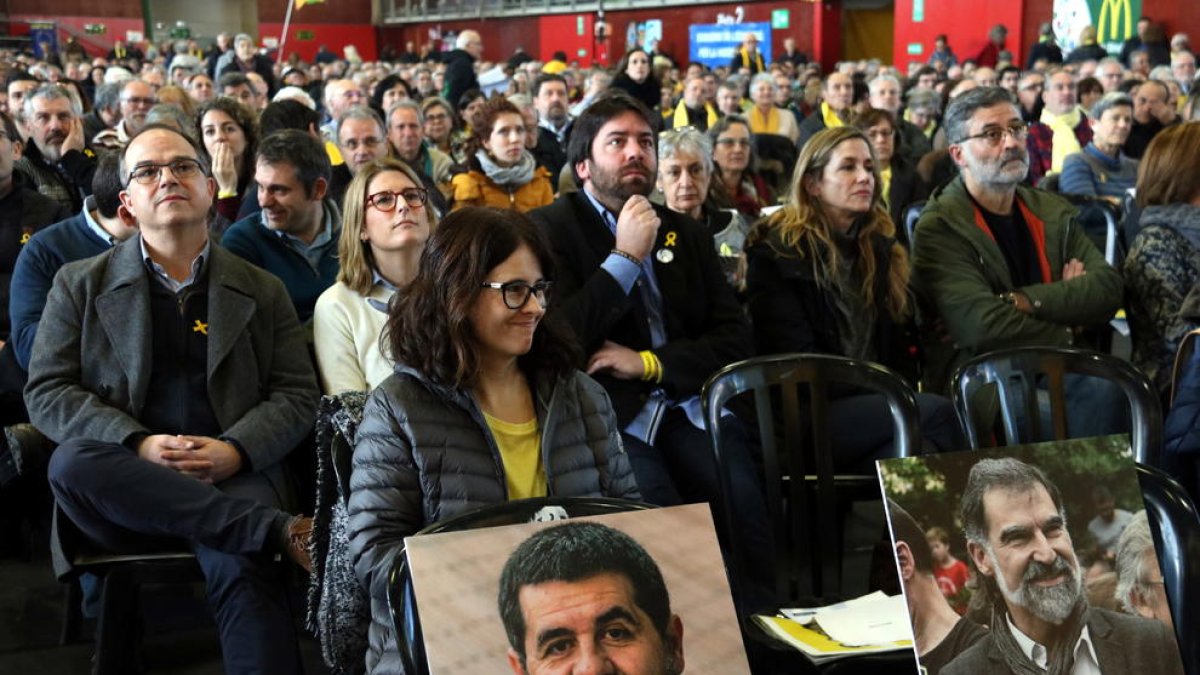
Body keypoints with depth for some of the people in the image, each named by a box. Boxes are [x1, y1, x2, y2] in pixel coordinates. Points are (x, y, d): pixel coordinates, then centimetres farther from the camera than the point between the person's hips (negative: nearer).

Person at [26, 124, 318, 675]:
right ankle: (278, 529, -34)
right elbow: (46, 391, 6)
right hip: (127, 478, 1)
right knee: (72, 461, -34)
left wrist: (235, 449, -11)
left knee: (243, 570, -34)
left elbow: (298, 394, 10)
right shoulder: (81, 284, 15)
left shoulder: (262, 291, 17)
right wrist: (139, 444, -13)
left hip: (233, 477, -1)